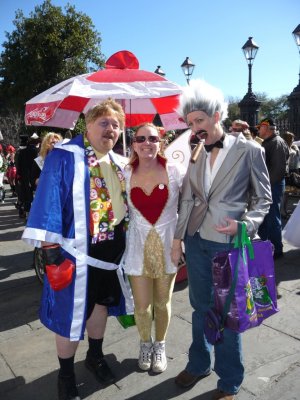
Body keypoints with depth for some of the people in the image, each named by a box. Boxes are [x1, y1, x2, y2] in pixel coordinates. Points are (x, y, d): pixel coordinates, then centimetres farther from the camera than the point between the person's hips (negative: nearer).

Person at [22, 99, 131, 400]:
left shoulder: (118, 163, 9)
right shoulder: (64, 157, -12)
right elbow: (48, 203, -16)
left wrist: (124, 243, 15)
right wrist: (51, 250, -18)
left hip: (111, 249, 7)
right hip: (77, 250, -6)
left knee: (100, 303, 21)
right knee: (71, 312, 8)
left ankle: (95, 356, 45)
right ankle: (66, 374, 32)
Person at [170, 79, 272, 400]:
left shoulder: (249, 150, -8)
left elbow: (263, 198, -3)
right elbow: (187, 199, 8)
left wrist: (244, 225, -18)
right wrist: (177, 238, 7)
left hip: (230, 245, -4)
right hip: (196, 241, 4)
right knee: (200, 307, 19)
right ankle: (198, 364, 41)